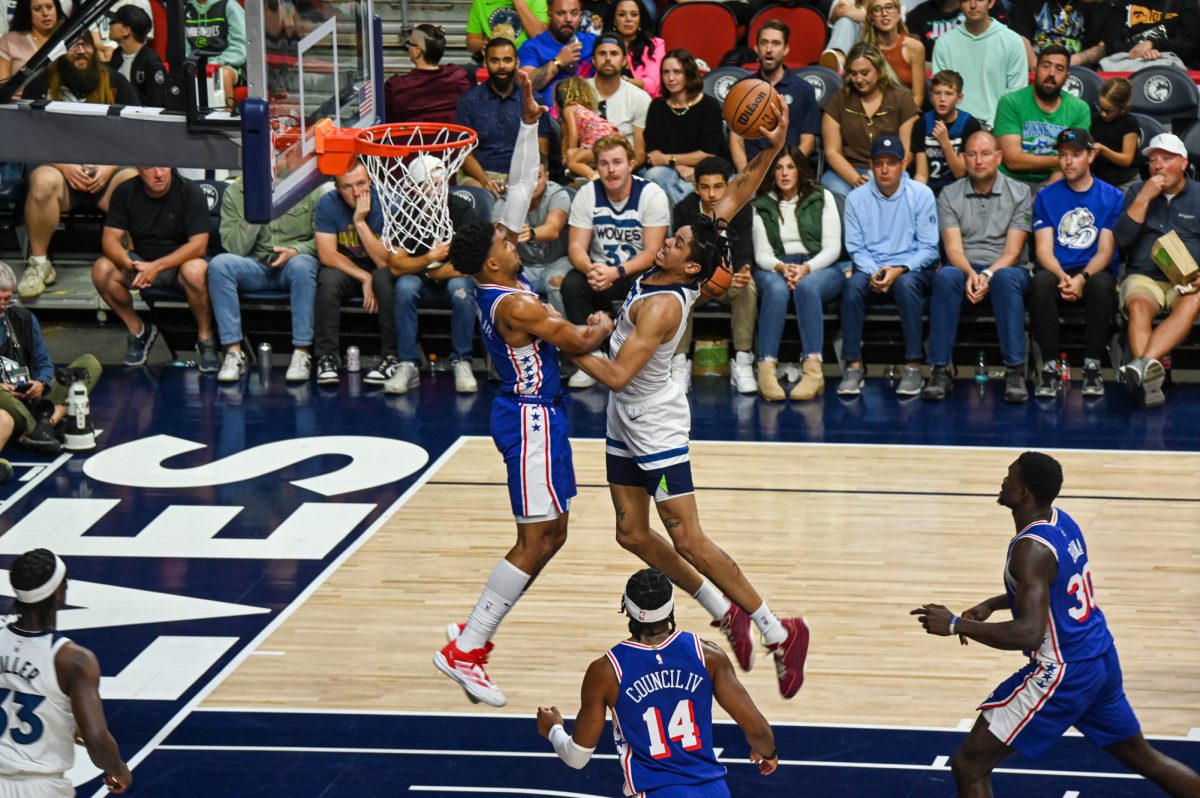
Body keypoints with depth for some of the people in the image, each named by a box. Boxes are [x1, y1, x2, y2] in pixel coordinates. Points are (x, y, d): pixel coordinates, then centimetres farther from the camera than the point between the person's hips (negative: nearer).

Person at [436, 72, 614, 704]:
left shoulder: (497, 280, 2)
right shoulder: (514, 305, -23)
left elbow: (520, 190, 6)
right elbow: (580, 343, -15)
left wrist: (530, 120, 3)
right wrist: (603, 327, 7)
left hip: (535, 411, 10)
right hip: (530, 417, -10)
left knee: (550, 535, 14)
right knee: (535, 541, -7)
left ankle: (474, 629, 18)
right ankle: (464, 650, -6)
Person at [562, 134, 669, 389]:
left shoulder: (652, 195, -11)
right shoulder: (587, 195, -3)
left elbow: (652, 253, -16)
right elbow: (576, 247, -7)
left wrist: (616, 272, -33)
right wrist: (591, 270, -32)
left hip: (639, 273, -3)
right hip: (601, 271, 3)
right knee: (572, 283, -28)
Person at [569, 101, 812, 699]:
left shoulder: (662, 306, -27)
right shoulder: (674, 276, -4)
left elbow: (617, 376, -32)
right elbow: (733, 200, -1)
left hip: (654, 426, -9)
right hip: (627, 425, 9)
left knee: (688, 542, -7)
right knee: (631, 533, 12)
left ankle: (778, 632, -1)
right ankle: (727, 615, 22)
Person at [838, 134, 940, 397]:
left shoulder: (921, 194, -1)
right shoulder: (857, 198, 5)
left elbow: (928, 248, -3)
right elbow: (855, 247, 4)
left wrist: (899, 270, -19)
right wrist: (873, 272, -16)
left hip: (913, 270, -2)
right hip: (871, 269, 2)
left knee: (906, 283, -36)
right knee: (853, 284, -31)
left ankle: (913, 366, -31)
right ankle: (854, 366, -28)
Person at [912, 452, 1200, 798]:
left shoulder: (1032, 548, -23)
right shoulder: (1061, 521, 5)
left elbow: (1029, 633, -32)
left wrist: (956, 624, -26)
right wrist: (990, 605, 17)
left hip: (1063, 674, -10)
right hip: (1102, 661, 10)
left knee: (968, 766, -4)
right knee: (1143, 759, 25)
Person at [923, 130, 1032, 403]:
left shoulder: (1019, 193, 4)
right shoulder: (950, 195, 9)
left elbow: (1013, 251, -4)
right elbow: (953, 248, -3)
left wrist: (988, 274, -22)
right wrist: (971, 274, -24)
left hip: (1005, 269, -1)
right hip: (965, 268, 1)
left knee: (1006, 278, -38)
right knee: (946, 276, -34)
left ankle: (1015, 371, -40)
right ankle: (940, 371, -35)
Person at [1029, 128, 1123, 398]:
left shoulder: (1112, 197, 6)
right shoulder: (1046, 197, 10)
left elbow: (1105, 251, -2)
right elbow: (1044, 249, 1)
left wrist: (1082, 278, -22)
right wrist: (1063, 277, -21)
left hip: (1094, 272, -1)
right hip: (1057, 271, 1)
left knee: (1101, 283, -37)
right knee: (1041, 281, -35)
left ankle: (1092, 367, -30)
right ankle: (1050, 368, -32)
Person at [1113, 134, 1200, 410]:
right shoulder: (1137, 193, 13)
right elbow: (1121, 239, 0)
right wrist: (1144, 198, -8)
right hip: (1144, 277, 1)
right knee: (1138, 306, -34)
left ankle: (1145, 363, -57)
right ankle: (1149, 379, -53)